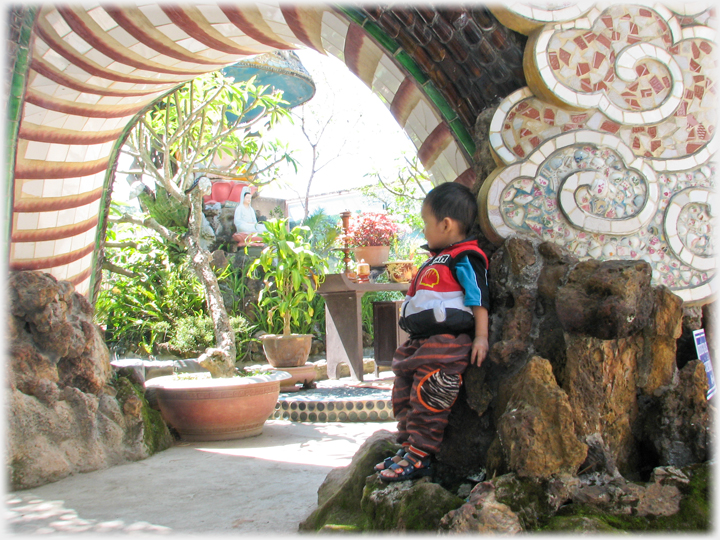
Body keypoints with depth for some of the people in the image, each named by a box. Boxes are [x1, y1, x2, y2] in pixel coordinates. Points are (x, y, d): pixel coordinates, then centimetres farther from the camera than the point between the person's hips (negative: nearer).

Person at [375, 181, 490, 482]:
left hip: (448, 341, -11)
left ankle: (419, 457, -6)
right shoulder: (435, 260, 21)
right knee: (403, 391, 12)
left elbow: (479, 299, -12)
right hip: (421, 340, 11)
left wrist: (481, 336, -17)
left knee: (427, 396, -13)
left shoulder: (464, 258, -9)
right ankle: (408, 446, 20)